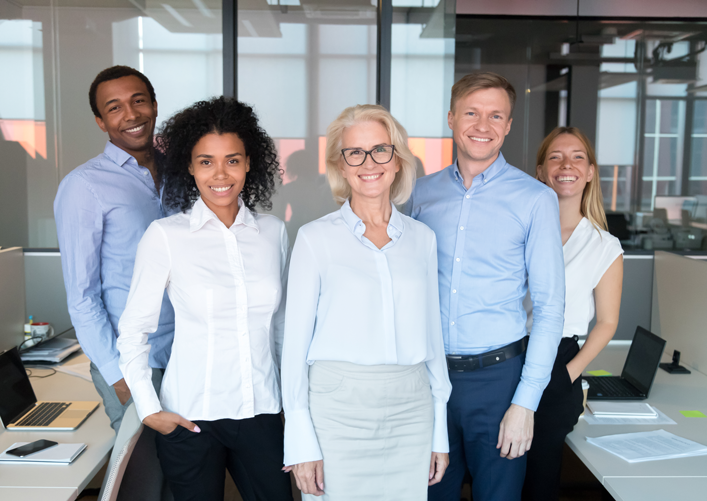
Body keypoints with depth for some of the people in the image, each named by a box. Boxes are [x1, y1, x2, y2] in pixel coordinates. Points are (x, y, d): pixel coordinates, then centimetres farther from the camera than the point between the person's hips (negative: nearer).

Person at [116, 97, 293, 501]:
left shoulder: (274, 232, 2)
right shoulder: (165, 235, -7)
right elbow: (134, 331, -2)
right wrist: (149, 409, -8)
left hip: (261, 412, 3)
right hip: (190, 418, -2)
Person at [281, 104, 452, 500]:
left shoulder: (422, 238, 7)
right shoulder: (316, 238, -2)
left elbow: (432, 334, 12)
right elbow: (296, 342, -2)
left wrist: (440, 431, 11)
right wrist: (301, 444, -6)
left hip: (411, 412, 3)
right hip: (338, 411, -2)